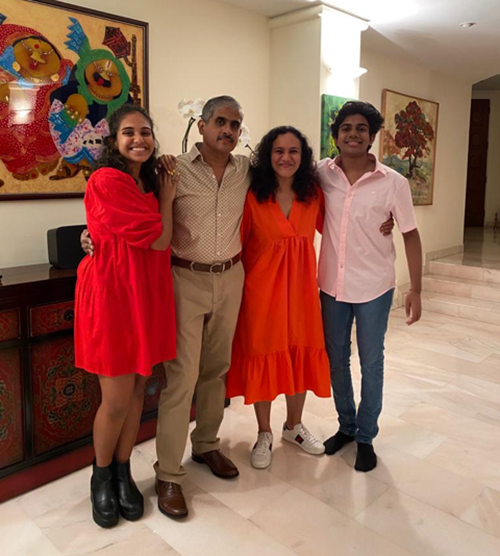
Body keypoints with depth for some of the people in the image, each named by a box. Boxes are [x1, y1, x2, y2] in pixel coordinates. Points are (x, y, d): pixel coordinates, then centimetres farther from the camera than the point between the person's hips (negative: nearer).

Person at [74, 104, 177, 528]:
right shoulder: (108, 181, -15)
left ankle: (123, 472, 32)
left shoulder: (150, 181, 12)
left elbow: (162, 243, 10)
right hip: (113, 293, -7)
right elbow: (160, 239, -15)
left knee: (137, 389, 13)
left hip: (147, 294, 8)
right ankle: (101, 477, 29)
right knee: (117, 399, 2)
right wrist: (166, 199, -2)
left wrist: (163, 194, 6)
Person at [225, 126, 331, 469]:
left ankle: (294, 426, 36)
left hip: (301, 285, 3)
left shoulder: (313, 193, 0)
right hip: (262, 287, -3)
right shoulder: (252, 195, -10)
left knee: (301, 354, 12)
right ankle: (265, 434, 28)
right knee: (263, 356, 7)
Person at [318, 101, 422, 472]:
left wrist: (415, 290, -6)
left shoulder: (393, 182, -10)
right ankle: (346, 426, 37)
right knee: (336, 360, 15)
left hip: (373, 288, -2)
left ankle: (366, 436, 29)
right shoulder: (322, 174, -4)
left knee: (371, 365, 10)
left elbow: (411, 235, -3)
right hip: (331, 285, 3)